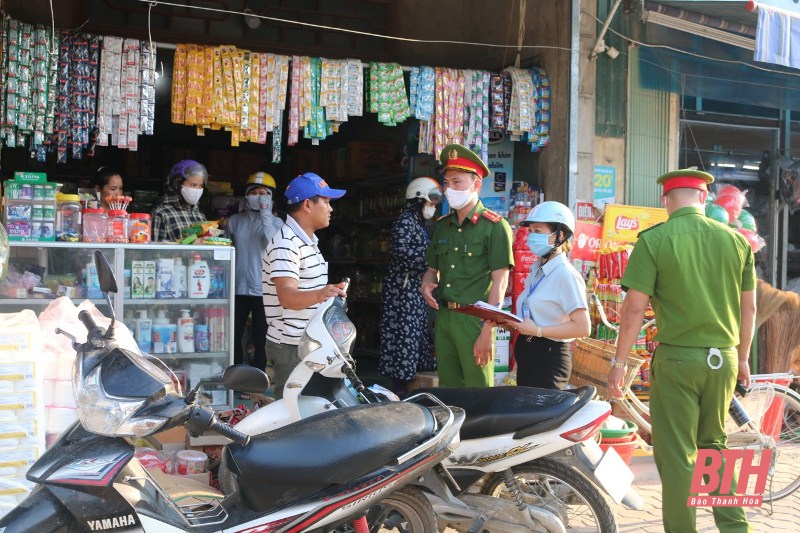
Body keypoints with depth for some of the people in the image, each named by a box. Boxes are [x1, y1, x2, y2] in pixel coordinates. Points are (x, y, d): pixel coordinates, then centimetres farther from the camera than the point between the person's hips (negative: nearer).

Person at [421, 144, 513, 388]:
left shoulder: (494, 226, -7)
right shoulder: (442, 226, 14)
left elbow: (499, 282, -11)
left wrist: (488, 331, -17)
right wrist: (427, 284, 0)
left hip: (475, 319, -6)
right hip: (444, 317, 6)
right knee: (447, 388, 13)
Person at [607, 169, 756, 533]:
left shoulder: (653, 240, -8)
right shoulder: (736, 240, 4)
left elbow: (635, 307, -11)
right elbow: (749, 307, 9)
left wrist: (619, 362, -3)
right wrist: (742, 359, 21)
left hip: (677, 358, -4)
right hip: (723, 359, 5)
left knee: (677, 454, 6)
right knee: (713, 444, 21)